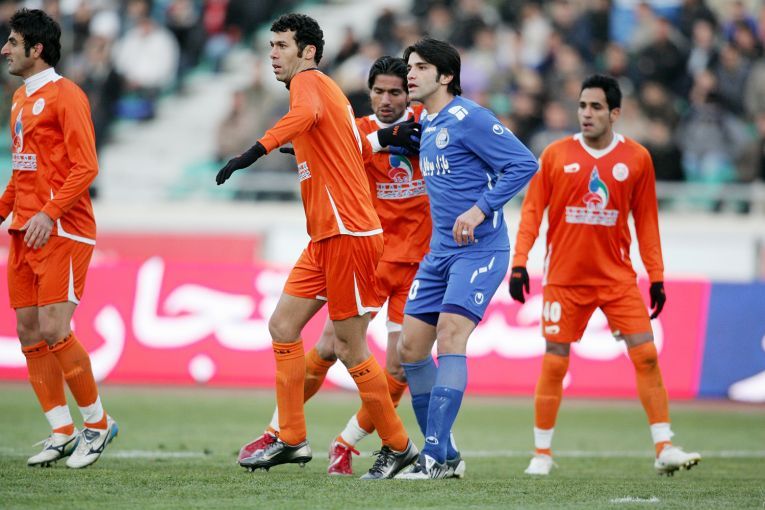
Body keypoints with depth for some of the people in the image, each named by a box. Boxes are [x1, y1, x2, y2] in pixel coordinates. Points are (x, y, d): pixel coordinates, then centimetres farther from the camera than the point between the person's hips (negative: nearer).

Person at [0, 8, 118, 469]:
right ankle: (63, 433, 11)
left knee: (54, 331, -13)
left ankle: (98, 422, 2)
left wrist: (49, 214, -24)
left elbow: (86, 167, -16)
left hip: (62, 232, -9)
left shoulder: (65, 95, -9)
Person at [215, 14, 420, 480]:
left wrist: (255, 152, -43)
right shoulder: (328, 92, 19)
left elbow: (307, 113, -33)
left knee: (351, 349, -5)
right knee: (283, 327, 6)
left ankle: (398, 446, 7)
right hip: (326, 237, 10)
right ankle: (292, 440, 8)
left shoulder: (309, 81, -10)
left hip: (348, 235, -10)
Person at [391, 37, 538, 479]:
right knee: (411, 349, 5)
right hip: (440, 251, 9)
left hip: (479, 249, -9)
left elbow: (524, 163, -17)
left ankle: (436, 457, -19)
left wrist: (480, 210, -21)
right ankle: (446, 455, 15)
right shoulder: (426, 124, 14)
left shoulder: (468, 119, -13)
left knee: (450, 338, -19)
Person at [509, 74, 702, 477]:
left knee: (646, 355, -6)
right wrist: (519, 262, -8)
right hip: (565, 278, -1)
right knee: (554, 364, -1)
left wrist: (656, 276, 4)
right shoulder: (556, 155, 0)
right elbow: (532, 210, 1)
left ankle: (664, 449, -2)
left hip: (617, 277, 1)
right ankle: (542, 453, 10)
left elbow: (645, 220, 7)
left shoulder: (637, 158, 2)